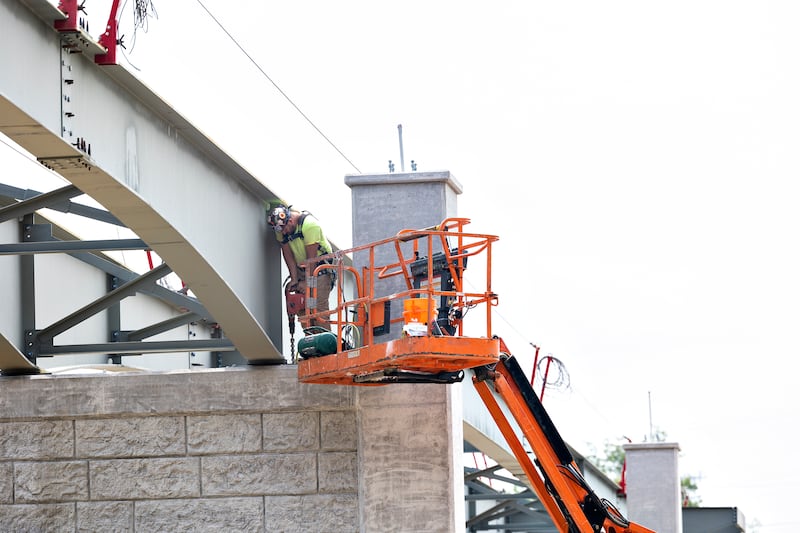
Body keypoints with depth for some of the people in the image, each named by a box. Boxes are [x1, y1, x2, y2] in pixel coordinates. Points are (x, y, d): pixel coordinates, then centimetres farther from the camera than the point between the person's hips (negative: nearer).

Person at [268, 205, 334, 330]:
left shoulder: (309, 225, -26)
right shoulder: (281, 230, -5)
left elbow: (311, 257, -23)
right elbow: (288, 255, -2)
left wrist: (307, 281, -20)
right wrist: (294, 279, -8)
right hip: (301, 269, 6)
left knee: (319, 307, -14)